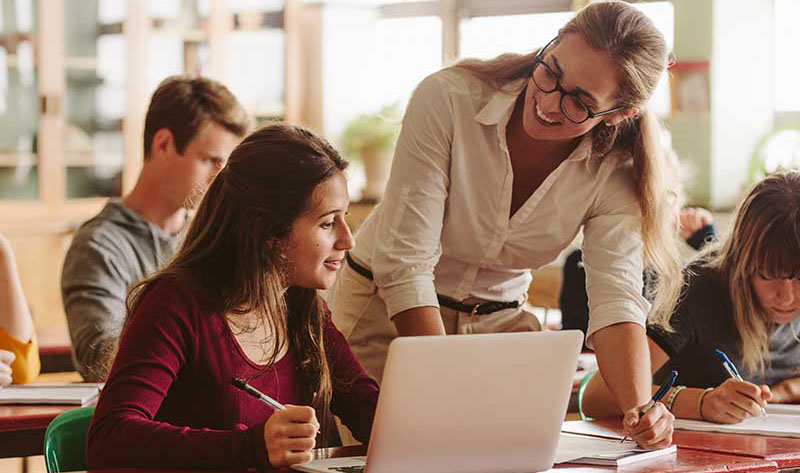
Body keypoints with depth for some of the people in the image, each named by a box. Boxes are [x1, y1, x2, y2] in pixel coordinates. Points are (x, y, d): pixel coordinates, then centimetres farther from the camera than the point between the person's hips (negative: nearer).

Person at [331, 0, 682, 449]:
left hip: (500, 319, 3)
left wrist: (640, 407, -43)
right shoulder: (449, 98, -25)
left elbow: (616, 300, -24)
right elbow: (403, 263, -27)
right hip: (386, 310, -3)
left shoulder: (615, 172, -15)